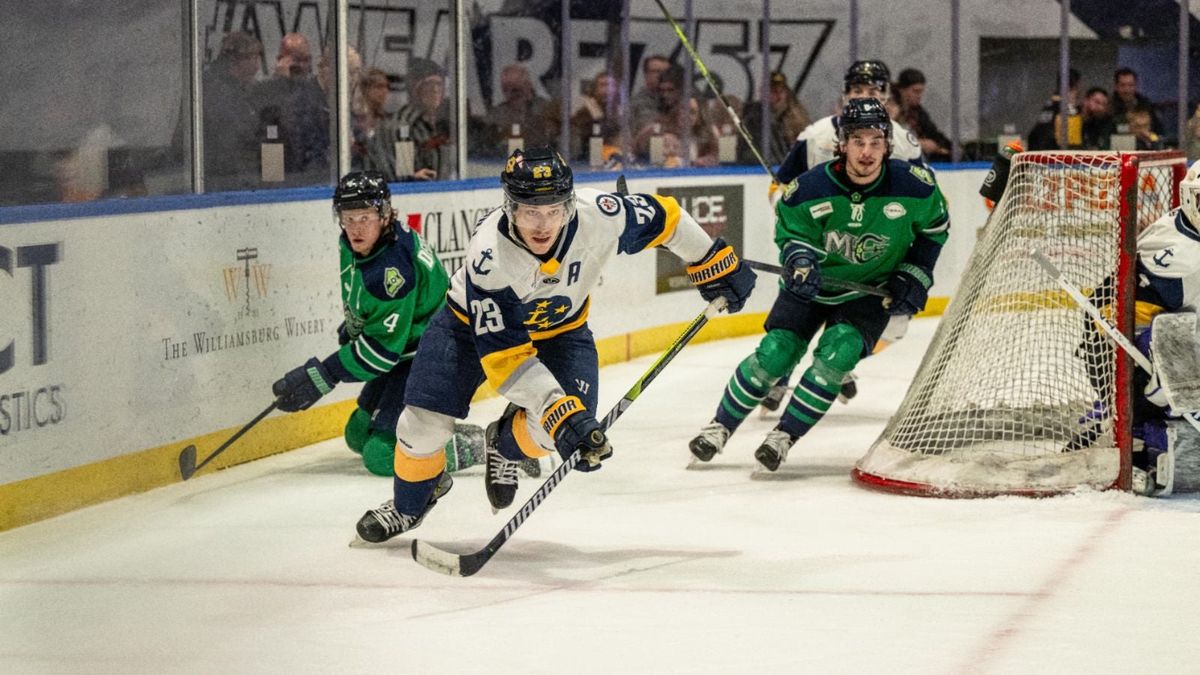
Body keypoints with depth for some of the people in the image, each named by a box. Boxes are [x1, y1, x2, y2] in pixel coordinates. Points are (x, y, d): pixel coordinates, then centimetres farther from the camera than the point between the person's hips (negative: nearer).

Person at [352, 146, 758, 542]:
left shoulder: (599, 216, -32)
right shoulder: (489, 255, -39)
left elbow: (664, 218, -11)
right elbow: (504, 355, -37)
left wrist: (716, 264, -1)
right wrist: (561, 412, -45)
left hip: (560, 327, 3)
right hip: (475, 321, -2)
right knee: (425, 421, -11)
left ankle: (504, 445, 17)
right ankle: (408, 505, 21)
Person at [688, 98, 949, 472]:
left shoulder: (913, 185, -20)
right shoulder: (813, 187, -22)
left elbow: (935, 227, 1)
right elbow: (790, 227, -5)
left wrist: (914, 278, -3)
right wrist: (797, 257, -27)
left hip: (871, 290, 0)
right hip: (813, 283, 0)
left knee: (836, 353, -22)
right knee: (775, 352, -10)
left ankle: (785, 435, -11)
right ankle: (720, 426, 8)